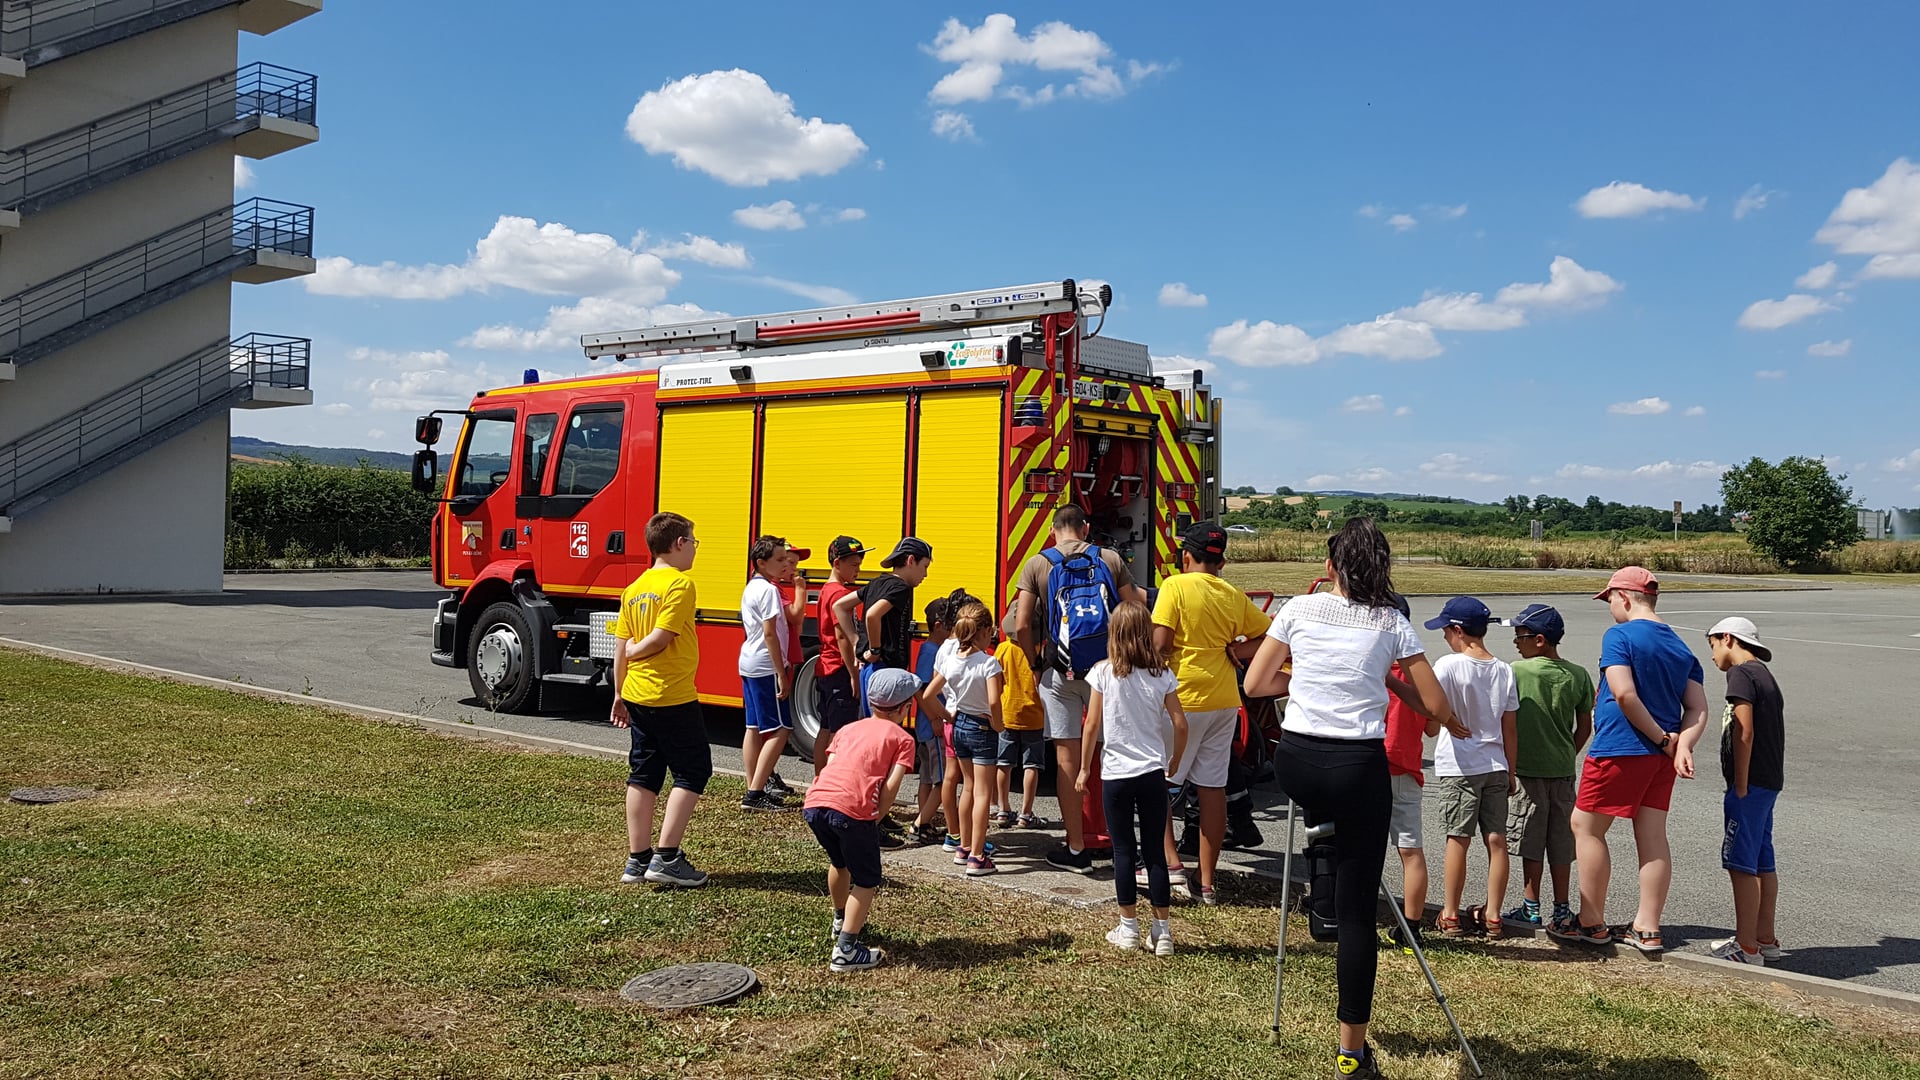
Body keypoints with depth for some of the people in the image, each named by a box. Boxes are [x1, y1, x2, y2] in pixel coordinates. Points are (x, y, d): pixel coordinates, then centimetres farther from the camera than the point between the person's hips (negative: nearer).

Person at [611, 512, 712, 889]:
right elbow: (661, 638, -19)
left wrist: (620, 694, 18)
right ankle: (667, 857, -2)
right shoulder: (679, 584, -13)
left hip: (637, 697, 8)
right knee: (693, 772, 2)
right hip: (674, 697, -8)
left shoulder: (634, 589, 10)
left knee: (644, 775, 13)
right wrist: (633, 653, 0)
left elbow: (621, 648, 11)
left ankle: (638, 859, 17)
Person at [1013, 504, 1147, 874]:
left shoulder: (1037, 565, 0)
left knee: (1067, 757, 4)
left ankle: (1076, 849, 8)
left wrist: (1036, 663, 8)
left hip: (1059, 671, -1)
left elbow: (1022, 625, -6)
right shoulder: (1110, 559, 2)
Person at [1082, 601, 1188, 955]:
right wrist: (1173, 763, 14)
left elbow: (1092, 726, -5)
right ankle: (1161, 932, 10)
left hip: (1115, 773, -2)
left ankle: (1129, 928, 14)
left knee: (1124, 852, 7)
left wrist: (1084, 767, 6)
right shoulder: (1162, 674, -1)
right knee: (1155, 851, 7)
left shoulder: (1103, 672, -6)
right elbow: (1180, 725, -1)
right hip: (1152, 772, 2)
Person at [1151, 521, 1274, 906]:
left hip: (1183, 697, -5)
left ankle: (1170, 861, -1)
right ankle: (1207, 882, 13)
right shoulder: (1235, 596, 9)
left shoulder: (1176, 586, -8)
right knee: (1213, 786, 8)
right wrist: (1231, 650, 5)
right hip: (1224, 700, 5)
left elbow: (1160, 643, -15)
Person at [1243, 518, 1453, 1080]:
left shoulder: (1299, 609, 4)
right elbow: (1437, 707, 3)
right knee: (1356, 911, 4)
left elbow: (1256, 684, 6)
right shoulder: (1392, 623, 1)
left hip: (1294, 761, 2)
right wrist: (1457, 724, 25)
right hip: (1358, 769, -1)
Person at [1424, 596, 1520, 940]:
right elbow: (1509, 728, 7)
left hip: (1459, 767, -4)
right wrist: (1510, 772, 14)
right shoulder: (1504, 670, 4)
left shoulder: (1448, 665, -11)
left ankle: (1450, 915, 8)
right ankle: (1492, 915, 12)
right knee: (1496, 840, 6)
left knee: (1458, 839, 1)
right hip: (1495, 765, 4)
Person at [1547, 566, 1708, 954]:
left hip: (1619, 748, -8)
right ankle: (1647, 929, 14)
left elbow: (1625, 694, -22)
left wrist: (1663, 739, -13)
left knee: (1585, 827, 4)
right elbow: (1698, 708, 4)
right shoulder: (1681, 647, 12)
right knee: (1653, 836, 10)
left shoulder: (1619, 636, -11)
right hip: (1661, 758, 8)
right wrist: (1682, 744, -10)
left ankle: (1591, 924, 10)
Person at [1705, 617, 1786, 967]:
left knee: (1741, 862, -6)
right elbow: (1762, 732, 16)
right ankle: (1765, 939, 22)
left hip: (1751, 783, -10)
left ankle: (1746, 947, -4)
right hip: (1769, 781, 10)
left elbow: (1745, 732, -19)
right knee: (1762, 863, 14)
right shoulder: (1765, 675, 18)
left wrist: (1740, 785, -16)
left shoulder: (1741, 673, -11)